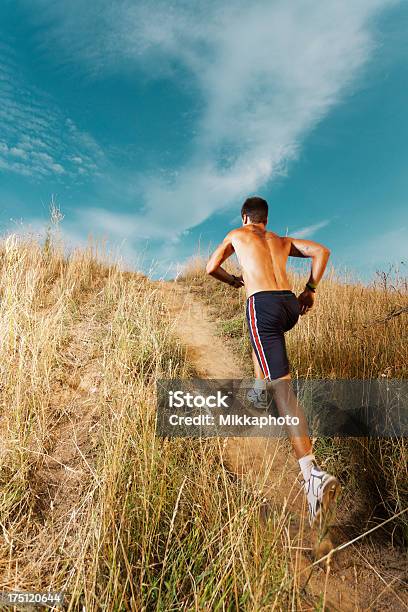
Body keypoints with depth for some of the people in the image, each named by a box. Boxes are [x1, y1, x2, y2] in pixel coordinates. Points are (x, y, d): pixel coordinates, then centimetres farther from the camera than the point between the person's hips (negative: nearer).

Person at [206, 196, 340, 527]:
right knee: (262, 332, 40)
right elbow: (322, 251, 14)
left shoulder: (237, 235, 20)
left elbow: (211, 268, 22)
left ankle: (313, 473, -25)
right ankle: (258, 386, 42)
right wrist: (311, 289, 17)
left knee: (283, 387, -14)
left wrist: (234, 280, 39)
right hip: (290, 306, 5)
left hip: (263, 305, -5)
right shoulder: (283, 240, 27)